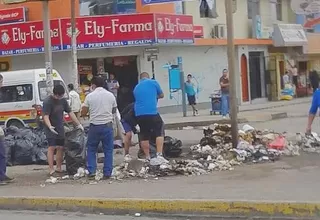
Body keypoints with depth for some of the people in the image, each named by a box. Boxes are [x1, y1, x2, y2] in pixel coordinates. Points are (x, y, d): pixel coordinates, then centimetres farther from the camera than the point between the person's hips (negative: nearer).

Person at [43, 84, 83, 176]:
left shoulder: (63, 100, 4)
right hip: (51, 129, -6)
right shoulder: (47, 102, -16)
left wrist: (78, 124, 6)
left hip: (60, 128, 6)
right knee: (52, 147, -12)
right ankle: (51, 169, -12)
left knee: (60, 148, 5)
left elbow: (70, 113, 10)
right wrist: (50, 126, -40)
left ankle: (58, 168, 13)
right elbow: (45, 116, -23)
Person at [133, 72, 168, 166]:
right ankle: (159, 155, -4)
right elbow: (161, 95, 16)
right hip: (152, 112, -4)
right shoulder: (153, 82, 7)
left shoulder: (136, 88, 19)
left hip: (139, 114, 4)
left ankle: (147, 158, 15)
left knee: (144, 136, 11)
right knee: (159, 133, 6)